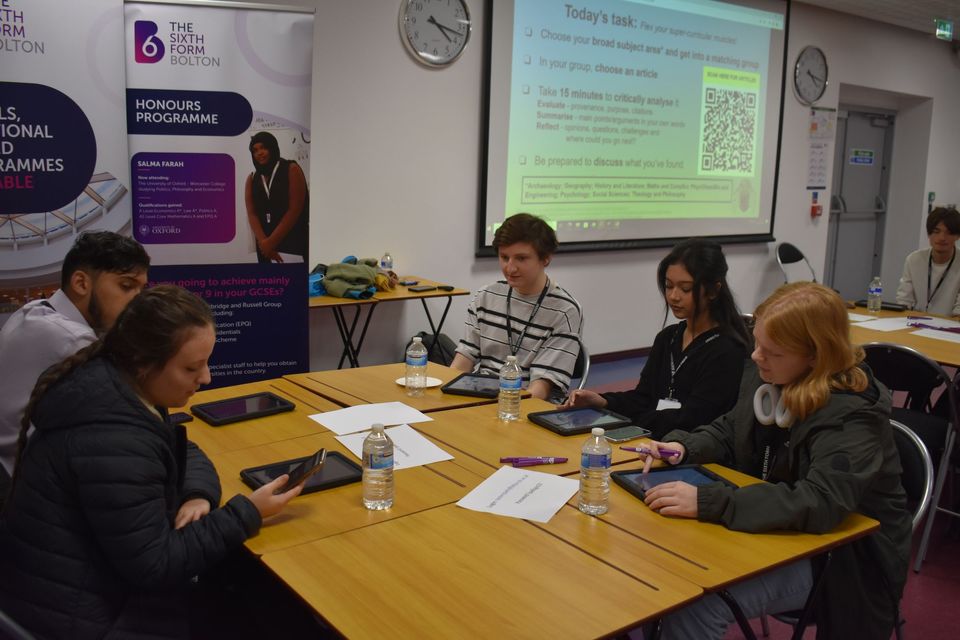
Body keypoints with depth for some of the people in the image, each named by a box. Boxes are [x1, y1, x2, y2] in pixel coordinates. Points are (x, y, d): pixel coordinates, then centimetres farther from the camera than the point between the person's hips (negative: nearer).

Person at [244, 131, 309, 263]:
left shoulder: (292, 170, -3)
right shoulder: (251, 179, 10)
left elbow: (295, 210, -11)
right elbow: (252, 214, 0)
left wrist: (271, 241, -14)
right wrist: (263, 241, -18)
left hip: (296, 242, -4)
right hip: (266, 244, 4)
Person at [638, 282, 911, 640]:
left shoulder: (852, 415, -26)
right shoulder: (765, 374, -3)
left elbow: (820, 503, -39)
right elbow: (730, 431, 14)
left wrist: (708, 503, -43)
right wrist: (684, 447, -8)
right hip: (777, 530, 7)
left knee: (693, 606, -26)